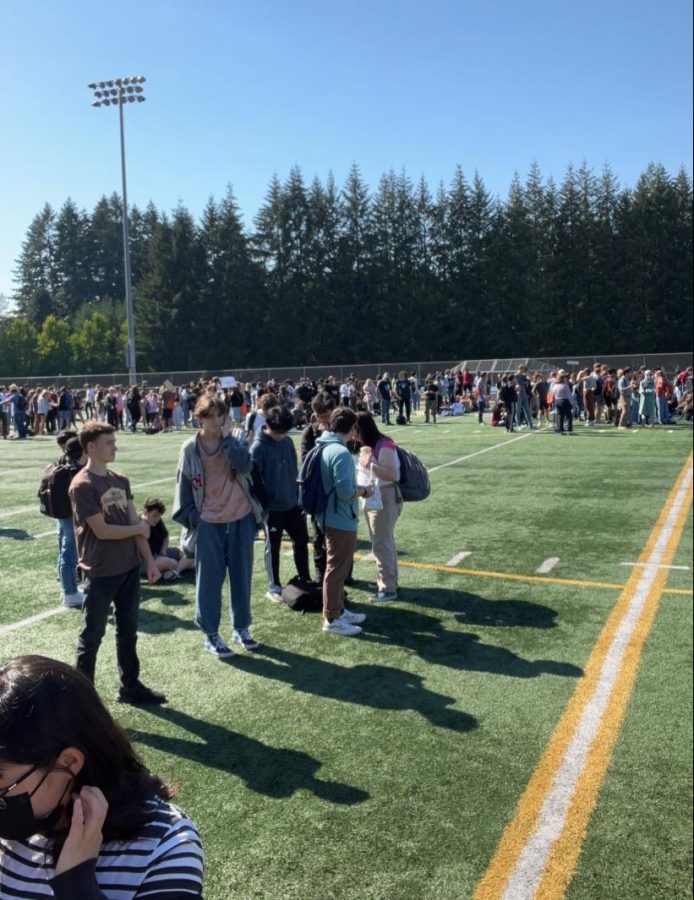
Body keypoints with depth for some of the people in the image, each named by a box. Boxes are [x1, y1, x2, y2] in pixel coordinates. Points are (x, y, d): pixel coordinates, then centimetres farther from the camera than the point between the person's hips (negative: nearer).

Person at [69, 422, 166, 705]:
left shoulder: (120, 480, 6)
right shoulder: (82, 486, -16)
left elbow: (136, 523, 6)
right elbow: (102, 531, -20)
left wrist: (149, 560, 1)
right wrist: (140, 529, -6)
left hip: (129, 567, 7)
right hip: (101, 572, -7)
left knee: (128, 630, 17)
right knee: (92, 635, 6)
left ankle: (130, 686, 31)